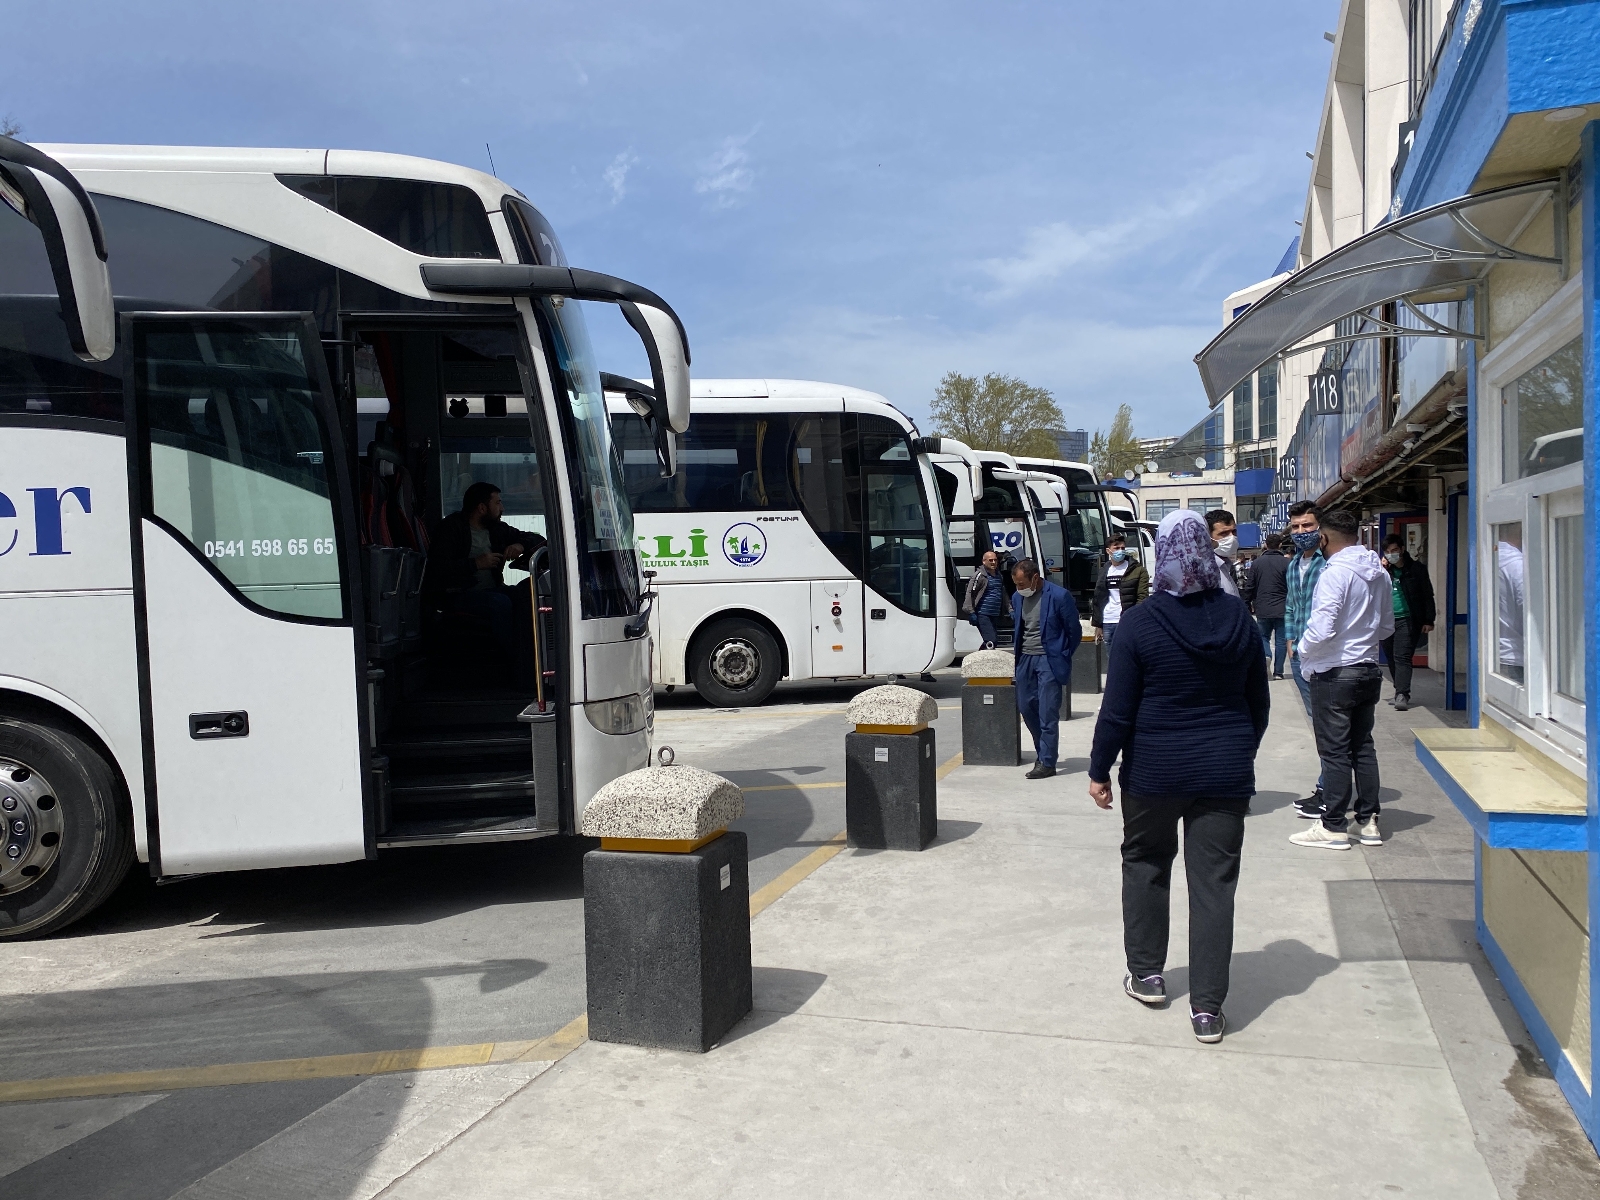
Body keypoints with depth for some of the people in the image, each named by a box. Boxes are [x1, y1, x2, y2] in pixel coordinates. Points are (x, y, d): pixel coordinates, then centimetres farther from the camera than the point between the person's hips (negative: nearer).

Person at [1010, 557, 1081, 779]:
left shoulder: (1059, 596, -13)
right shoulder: (1017, 597, 6)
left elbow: (1074, 631, -5)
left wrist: (1062, 659, 0)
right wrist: (1019, 657, 14)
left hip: (1048, 660, -6)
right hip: (1025, 659, 6)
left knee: (1048, 713, -5)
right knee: (1026, 707, 10)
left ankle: (1047, 762, 1)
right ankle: (1043, 750, 29)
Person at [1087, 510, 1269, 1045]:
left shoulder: (1140, 623, -12)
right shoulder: (1239, 619, 0)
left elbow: (1117, 710, -11)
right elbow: (1259, 702, 9)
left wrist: (1099, 770, -1)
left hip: (1154, 772, -2)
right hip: (1225, 773, 2)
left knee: (1145, 865, 19)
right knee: (1214, 882, 5)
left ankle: (1146, 973, 29)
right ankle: (1207, 1006, 8)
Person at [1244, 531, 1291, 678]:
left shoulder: (1256, 563, 0)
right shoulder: (1286, 563, -8)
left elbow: (1249, 587, 2)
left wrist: (1246, 605, 10)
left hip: (1262, 610, 1)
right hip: (1282, 609, -1)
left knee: (1263, 637, 16)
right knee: (1281, 640, 7)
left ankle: (1266, 655, -12)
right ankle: (1278, 671, 7)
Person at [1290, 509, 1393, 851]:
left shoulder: (1335, 573, -19)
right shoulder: (1379, 573, 6)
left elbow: (1321, 629, -24)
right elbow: (1387, 626, 15)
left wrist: (1304, 651, -6)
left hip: (1334, 673, -7)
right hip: (1369, 669, 7)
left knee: (1334, 750, 0)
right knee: (1363, 746, 15)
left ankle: (1333, 827, 6)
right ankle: (1368, 821, 21)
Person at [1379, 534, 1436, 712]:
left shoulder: (1415, 569, 0)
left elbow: (1428, 595, 1)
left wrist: (1429, 620, -4)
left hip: (1407, 620, -4)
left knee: (1402, 657, -13)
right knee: (1391, 658, 9)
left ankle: (1402, 695, -15)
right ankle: (1400, 692, 21)